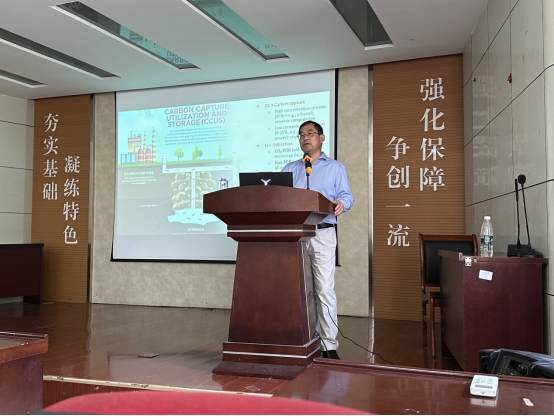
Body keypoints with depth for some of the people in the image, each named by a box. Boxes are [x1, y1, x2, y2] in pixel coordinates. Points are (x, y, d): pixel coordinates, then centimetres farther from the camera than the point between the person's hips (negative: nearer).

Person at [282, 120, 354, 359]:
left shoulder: (335, 167, 11)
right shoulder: (289, 169, 19)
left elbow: (346, 196, 0)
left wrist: (341, 204, -23)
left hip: (322, 234, -3)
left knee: (324, 289, -7)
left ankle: (329, 345, -1)